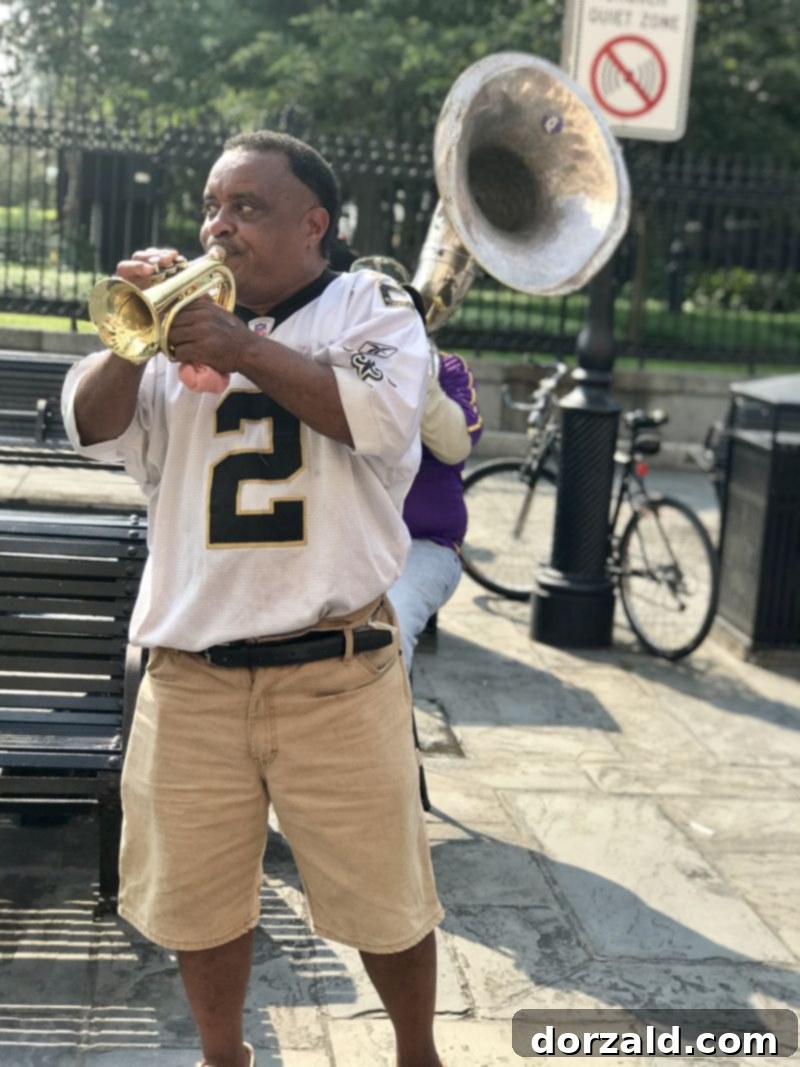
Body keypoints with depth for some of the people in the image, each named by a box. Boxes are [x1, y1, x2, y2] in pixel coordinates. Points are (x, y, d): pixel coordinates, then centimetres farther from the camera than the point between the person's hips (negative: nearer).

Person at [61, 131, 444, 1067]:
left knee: (382, 895, 9)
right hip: (191, 672, 3)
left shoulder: (370, 304, 4)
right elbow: (94, 426, 1)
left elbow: (382, 414, -15)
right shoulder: (182, 319, 11)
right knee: (197, 895, 16)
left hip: (335, 670, -3)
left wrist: (244, 348, -19)